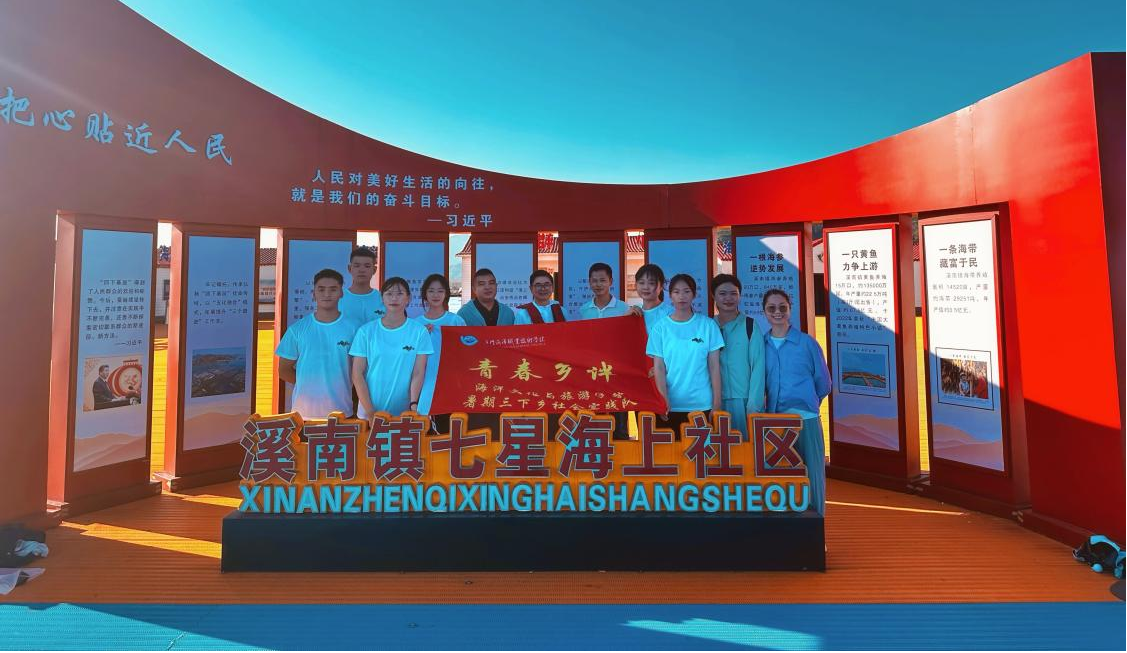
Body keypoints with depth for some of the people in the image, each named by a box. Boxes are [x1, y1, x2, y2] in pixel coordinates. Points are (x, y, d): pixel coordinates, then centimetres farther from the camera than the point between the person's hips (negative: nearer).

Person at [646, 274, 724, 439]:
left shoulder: (708, 325, 1)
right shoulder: (660, 327, 0)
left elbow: (714, 366, 1)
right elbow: (658, 368, -1)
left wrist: (717, 402, -1)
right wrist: (664, 401, -10)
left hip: (702, 404, 0)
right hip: (671, 405, 0)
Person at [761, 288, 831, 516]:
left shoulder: (807, 343, 1)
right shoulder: (760, 344, 6)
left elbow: (823, 384, 9)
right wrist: (776, 404, 7)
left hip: (805, 420, -2)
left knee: (809, 479, 2)